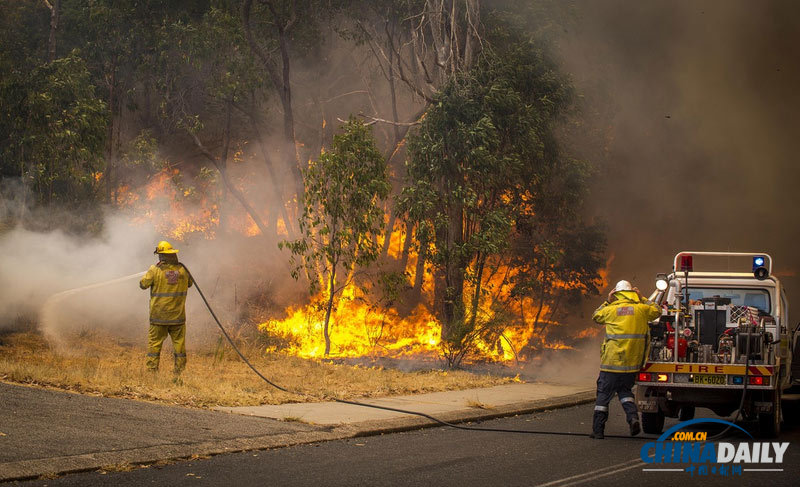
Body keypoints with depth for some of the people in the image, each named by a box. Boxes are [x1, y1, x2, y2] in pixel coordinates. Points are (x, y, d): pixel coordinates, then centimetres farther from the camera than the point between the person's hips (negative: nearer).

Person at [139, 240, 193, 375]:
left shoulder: (155, 270, -11)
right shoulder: (182, 270, -1)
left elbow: (143, 284, -1)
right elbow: (189, 284, 16)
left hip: (159, 316, -2)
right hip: (178, 316, 2)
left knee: (154, 344, 5)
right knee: (179, 344, 9)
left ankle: (152, 371, 2)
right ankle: (180, 371, 10)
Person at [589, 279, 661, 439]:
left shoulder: (611, 309, -3)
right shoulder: (641, 309, 2)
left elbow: (596, 316, 17)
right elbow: (657, 311, 22)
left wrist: (607, 301, 20)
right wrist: (642, 299, 24)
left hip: (612, 360, -3)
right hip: (632, 362, 3)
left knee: (604, 394, 5)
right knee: (624, 390, 21)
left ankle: (598, 430, 7)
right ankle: (633, 416, -3)